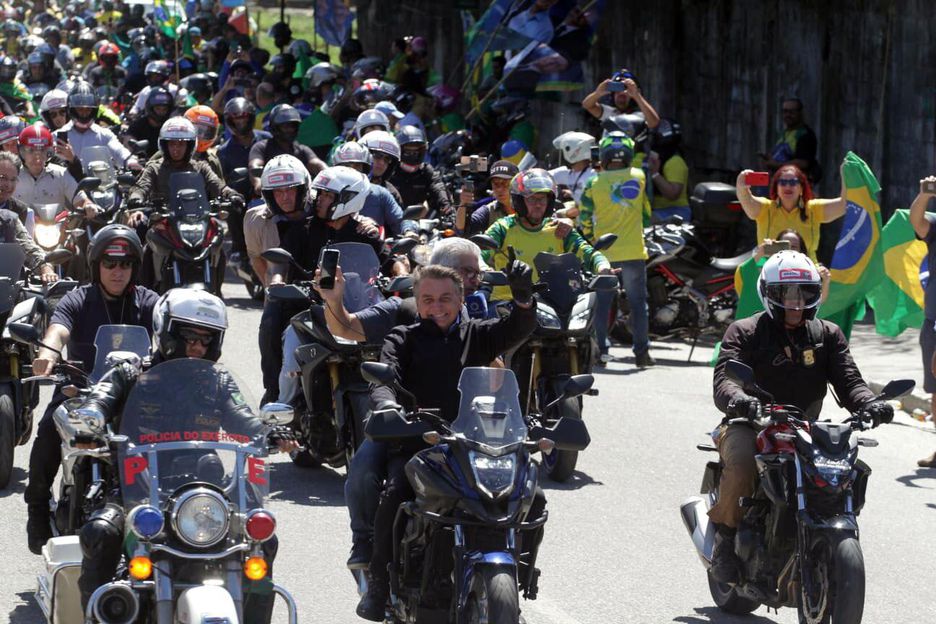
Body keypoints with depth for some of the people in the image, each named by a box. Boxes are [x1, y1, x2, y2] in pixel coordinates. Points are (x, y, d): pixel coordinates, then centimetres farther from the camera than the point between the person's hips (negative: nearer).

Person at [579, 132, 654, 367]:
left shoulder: (594, 183, -4)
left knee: (602, 303, 9)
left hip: (604, 253, 0)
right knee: (638, 303, 6)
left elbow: (585, 219, -1)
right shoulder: (639, 177, 0)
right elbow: (647, 211, 8)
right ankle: (642, 352, 6)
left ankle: (600, 348, 8)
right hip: (634, 252, 0)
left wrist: (589, 237, 16)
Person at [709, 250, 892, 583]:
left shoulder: (828, 335, 14)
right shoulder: (743, 332, 2)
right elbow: (724, 380, -13)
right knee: (741, 460, -36)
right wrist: (741, 402, -38)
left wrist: (870, 404, -22)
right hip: (751, 426, -4)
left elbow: (848, 380, 2)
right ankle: (725, 537, -15)